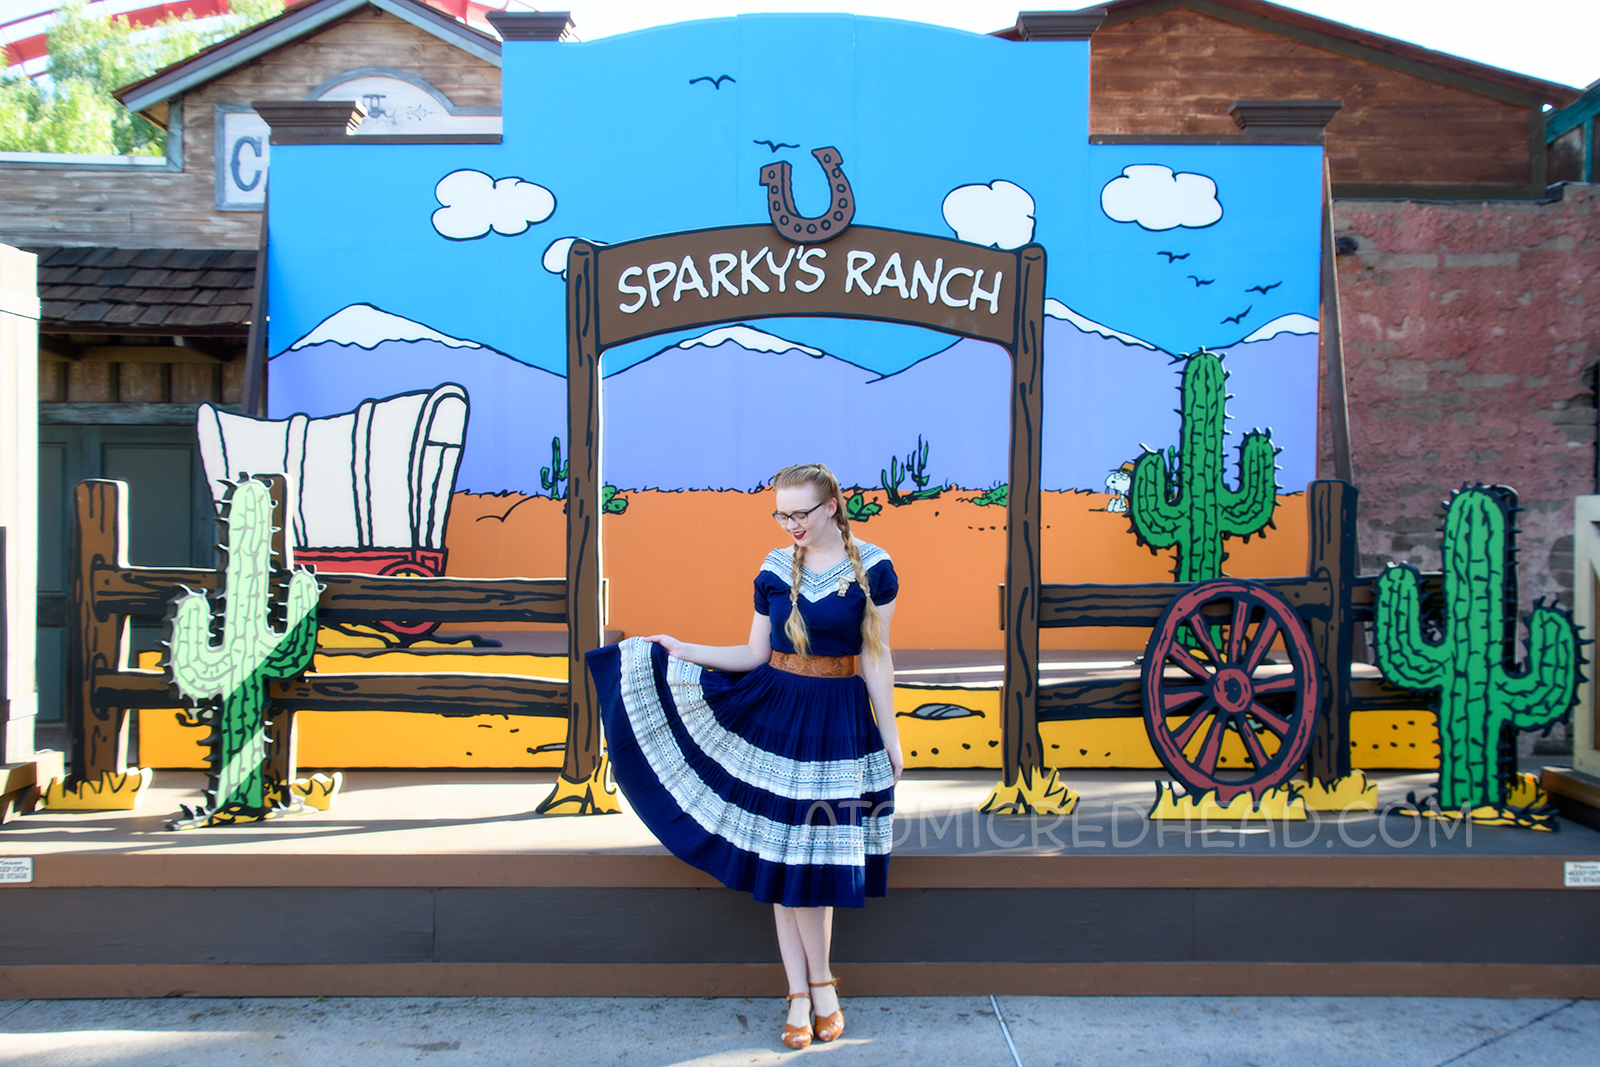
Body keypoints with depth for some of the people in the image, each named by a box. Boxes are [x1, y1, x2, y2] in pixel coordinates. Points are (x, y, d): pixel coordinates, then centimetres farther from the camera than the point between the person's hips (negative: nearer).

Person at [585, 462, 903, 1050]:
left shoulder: (872, 568, -5)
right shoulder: (774, 568, 2)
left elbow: (875, 658, -2)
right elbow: (754, 654, 6)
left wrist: (890, 735, -1)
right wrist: (680, 650, 2)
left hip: (840, 722, -2)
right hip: (775, 714, 3)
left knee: (813, 856, 0)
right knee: (780, 855, 4)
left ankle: (812, 989, 19)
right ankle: (810, 990, 16)